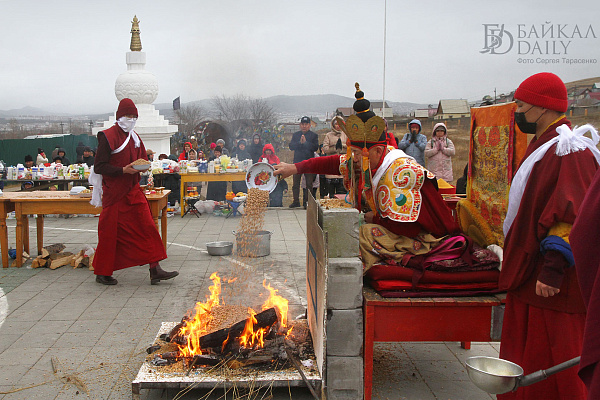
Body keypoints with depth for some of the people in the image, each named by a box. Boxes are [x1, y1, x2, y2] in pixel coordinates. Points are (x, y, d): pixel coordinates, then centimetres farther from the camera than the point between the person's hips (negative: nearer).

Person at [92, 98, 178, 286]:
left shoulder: (135, 138, 13)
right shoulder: (108, 137, -8)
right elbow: (99, 167, -12)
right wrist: (123, 170, -22)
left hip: (133, 191, 6)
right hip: (114, 193, -6)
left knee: (147, 227, -1)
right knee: (110, 233, 2)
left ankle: (155, 270, 0)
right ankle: (102, 273, 17)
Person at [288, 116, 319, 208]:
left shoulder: (314, 135, 5)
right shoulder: (295, 135, 13)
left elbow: (315, 147, -8)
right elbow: (291, 146, 1)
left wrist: (305, 142, -14)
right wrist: (300, 143, -13)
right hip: (297, 161, 2)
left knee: (309, 183, -2)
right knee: (295, 183, 4)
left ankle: (306, 201, 4)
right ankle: (296, 201, 12)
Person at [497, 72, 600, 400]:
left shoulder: (569, 149, -16)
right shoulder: (543, 145, 17)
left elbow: (573, 216, -23)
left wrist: (553, 268, -27)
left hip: (552, 286, -10)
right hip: (527, 278, 10)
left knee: (554, 370, 0)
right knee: (524, 363, 17)